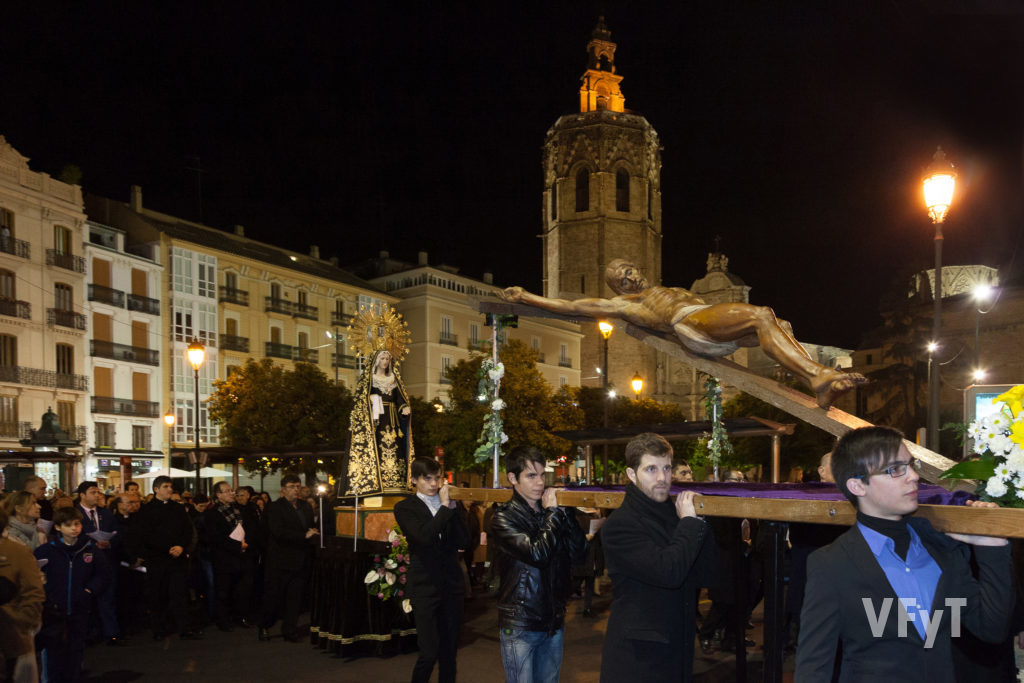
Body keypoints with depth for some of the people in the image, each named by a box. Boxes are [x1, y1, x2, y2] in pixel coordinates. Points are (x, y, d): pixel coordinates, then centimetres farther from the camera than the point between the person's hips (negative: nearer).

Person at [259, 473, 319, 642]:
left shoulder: (305, 506, 13)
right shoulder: (275, 508, -7)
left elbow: (311, 528, 22)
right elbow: (278, 532, -20)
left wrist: (313, 535, 1)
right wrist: (304, 536, -24)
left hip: (301, 561, 5)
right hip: (281, 560, -5)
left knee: (295, 598, 7)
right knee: (274, 597, 4)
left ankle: (290, 631, 16)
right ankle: (265, 627, 24)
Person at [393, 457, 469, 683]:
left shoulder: (447, 504, 9)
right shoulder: (405, 508, -3)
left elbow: (463, 541, -2)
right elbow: (424, 536, -21)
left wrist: (453, 507, -9)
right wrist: (445, 507, -16)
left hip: (452, 585, 4)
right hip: (425, 587, -4)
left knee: (449, 649, 12)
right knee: (429, 653, -7)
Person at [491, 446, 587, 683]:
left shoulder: (550, 511, 6)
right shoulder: (504, 518, -11)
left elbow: (579, 554, -2)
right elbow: (537, 554, -24)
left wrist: (566, 511, -9)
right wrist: (553, 513, -14)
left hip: (553, 622, 5)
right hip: (520, 625, -5)